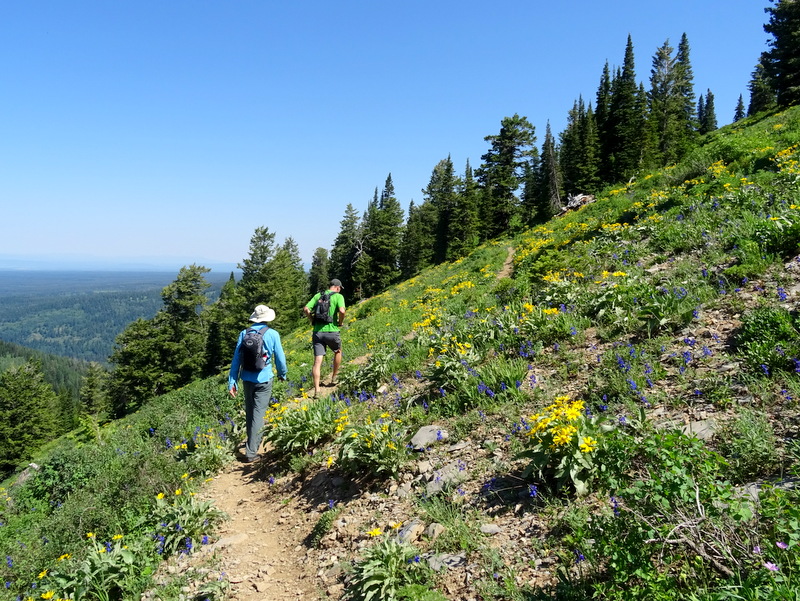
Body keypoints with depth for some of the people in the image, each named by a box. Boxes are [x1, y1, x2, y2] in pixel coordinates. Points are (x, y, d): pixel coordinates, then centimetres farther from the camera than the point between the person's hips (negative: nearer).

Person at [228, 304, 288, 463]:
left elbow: (236, 358, -1)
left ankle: (254, 440, 40)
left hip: (247, 378, 4)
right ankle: (251, 451, -3)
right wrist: (282, 374, 18)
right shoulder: (272, 334, -8)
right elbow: (279, 358, -1)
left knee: (249, 411, 20)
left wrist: (232, 382, 3)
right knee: (258, 414, 0)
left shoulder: (244, 333, -1)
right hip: (264, 379, -4)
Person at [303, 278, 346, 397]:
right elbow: (342, 311, -18)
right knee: (338, 352, 27)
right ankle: (334, 378, 34)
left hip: (317, 331, 3)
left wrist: (313, 321, 12)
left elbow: (306, 309, 2)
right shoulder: (338, 296, -1)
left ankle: (316, 390, -5)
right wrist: (340, 323, -2)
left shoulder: (318, 295, 11)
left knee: (317, 361, 1)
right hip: (332, 331, -3)